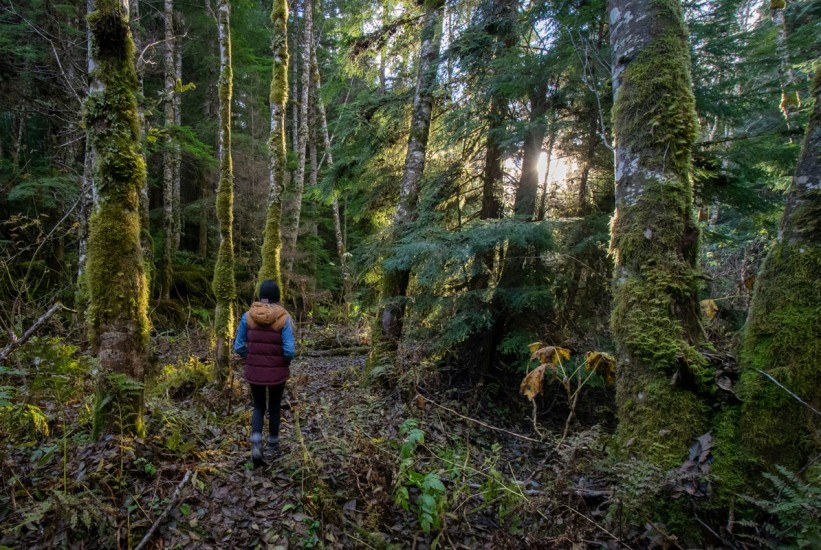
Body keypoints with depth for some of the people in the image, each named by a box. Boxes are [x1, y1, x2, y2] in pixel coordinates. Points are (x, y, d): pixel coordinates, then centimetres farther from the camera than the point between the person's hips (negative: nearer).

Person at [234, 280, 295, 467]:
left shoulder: (248, 316, -7)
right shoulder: (283, 318, -14)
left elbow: (238, 346, -3)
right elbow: (289, 350, -17)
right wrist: (285, 362, 4)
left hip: (253, 371, 2)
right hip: (277, 372, -1)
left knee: (258, 407, 20)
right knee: (274, 408, 19)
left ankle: (256, 445, 1)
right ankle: (273, 447, 33)